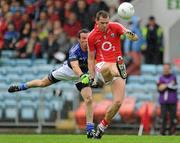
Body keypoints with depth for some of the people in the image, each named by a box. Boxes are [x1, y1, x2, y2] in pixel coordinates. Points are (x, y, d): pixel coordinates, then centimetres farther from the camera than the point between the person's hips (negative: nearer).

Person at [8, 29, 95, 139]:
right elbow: (75, 66, -51)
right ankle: (21, 87, 44)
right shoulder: (74, 51, -35)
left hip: (83, 74, 2)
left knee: (89, 99, -16)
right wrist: (82, 76, -70)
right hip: (69, 70, -2)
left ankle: (90, 130, -10)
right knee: (43, 82, 15)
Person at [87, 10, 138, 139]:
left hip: (118, 65, 1)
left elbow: (135, 38, -13)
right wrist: (92, 78, -3)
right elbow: (91, 58, 7)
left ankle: (103, 126, 8)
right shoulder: (92, 36, 1)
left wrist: (131, 35, -39)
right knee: (109, 67, -41)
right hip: (101, 67, -1)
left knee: (118, 102, -10)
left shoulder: (115, 27, -1)